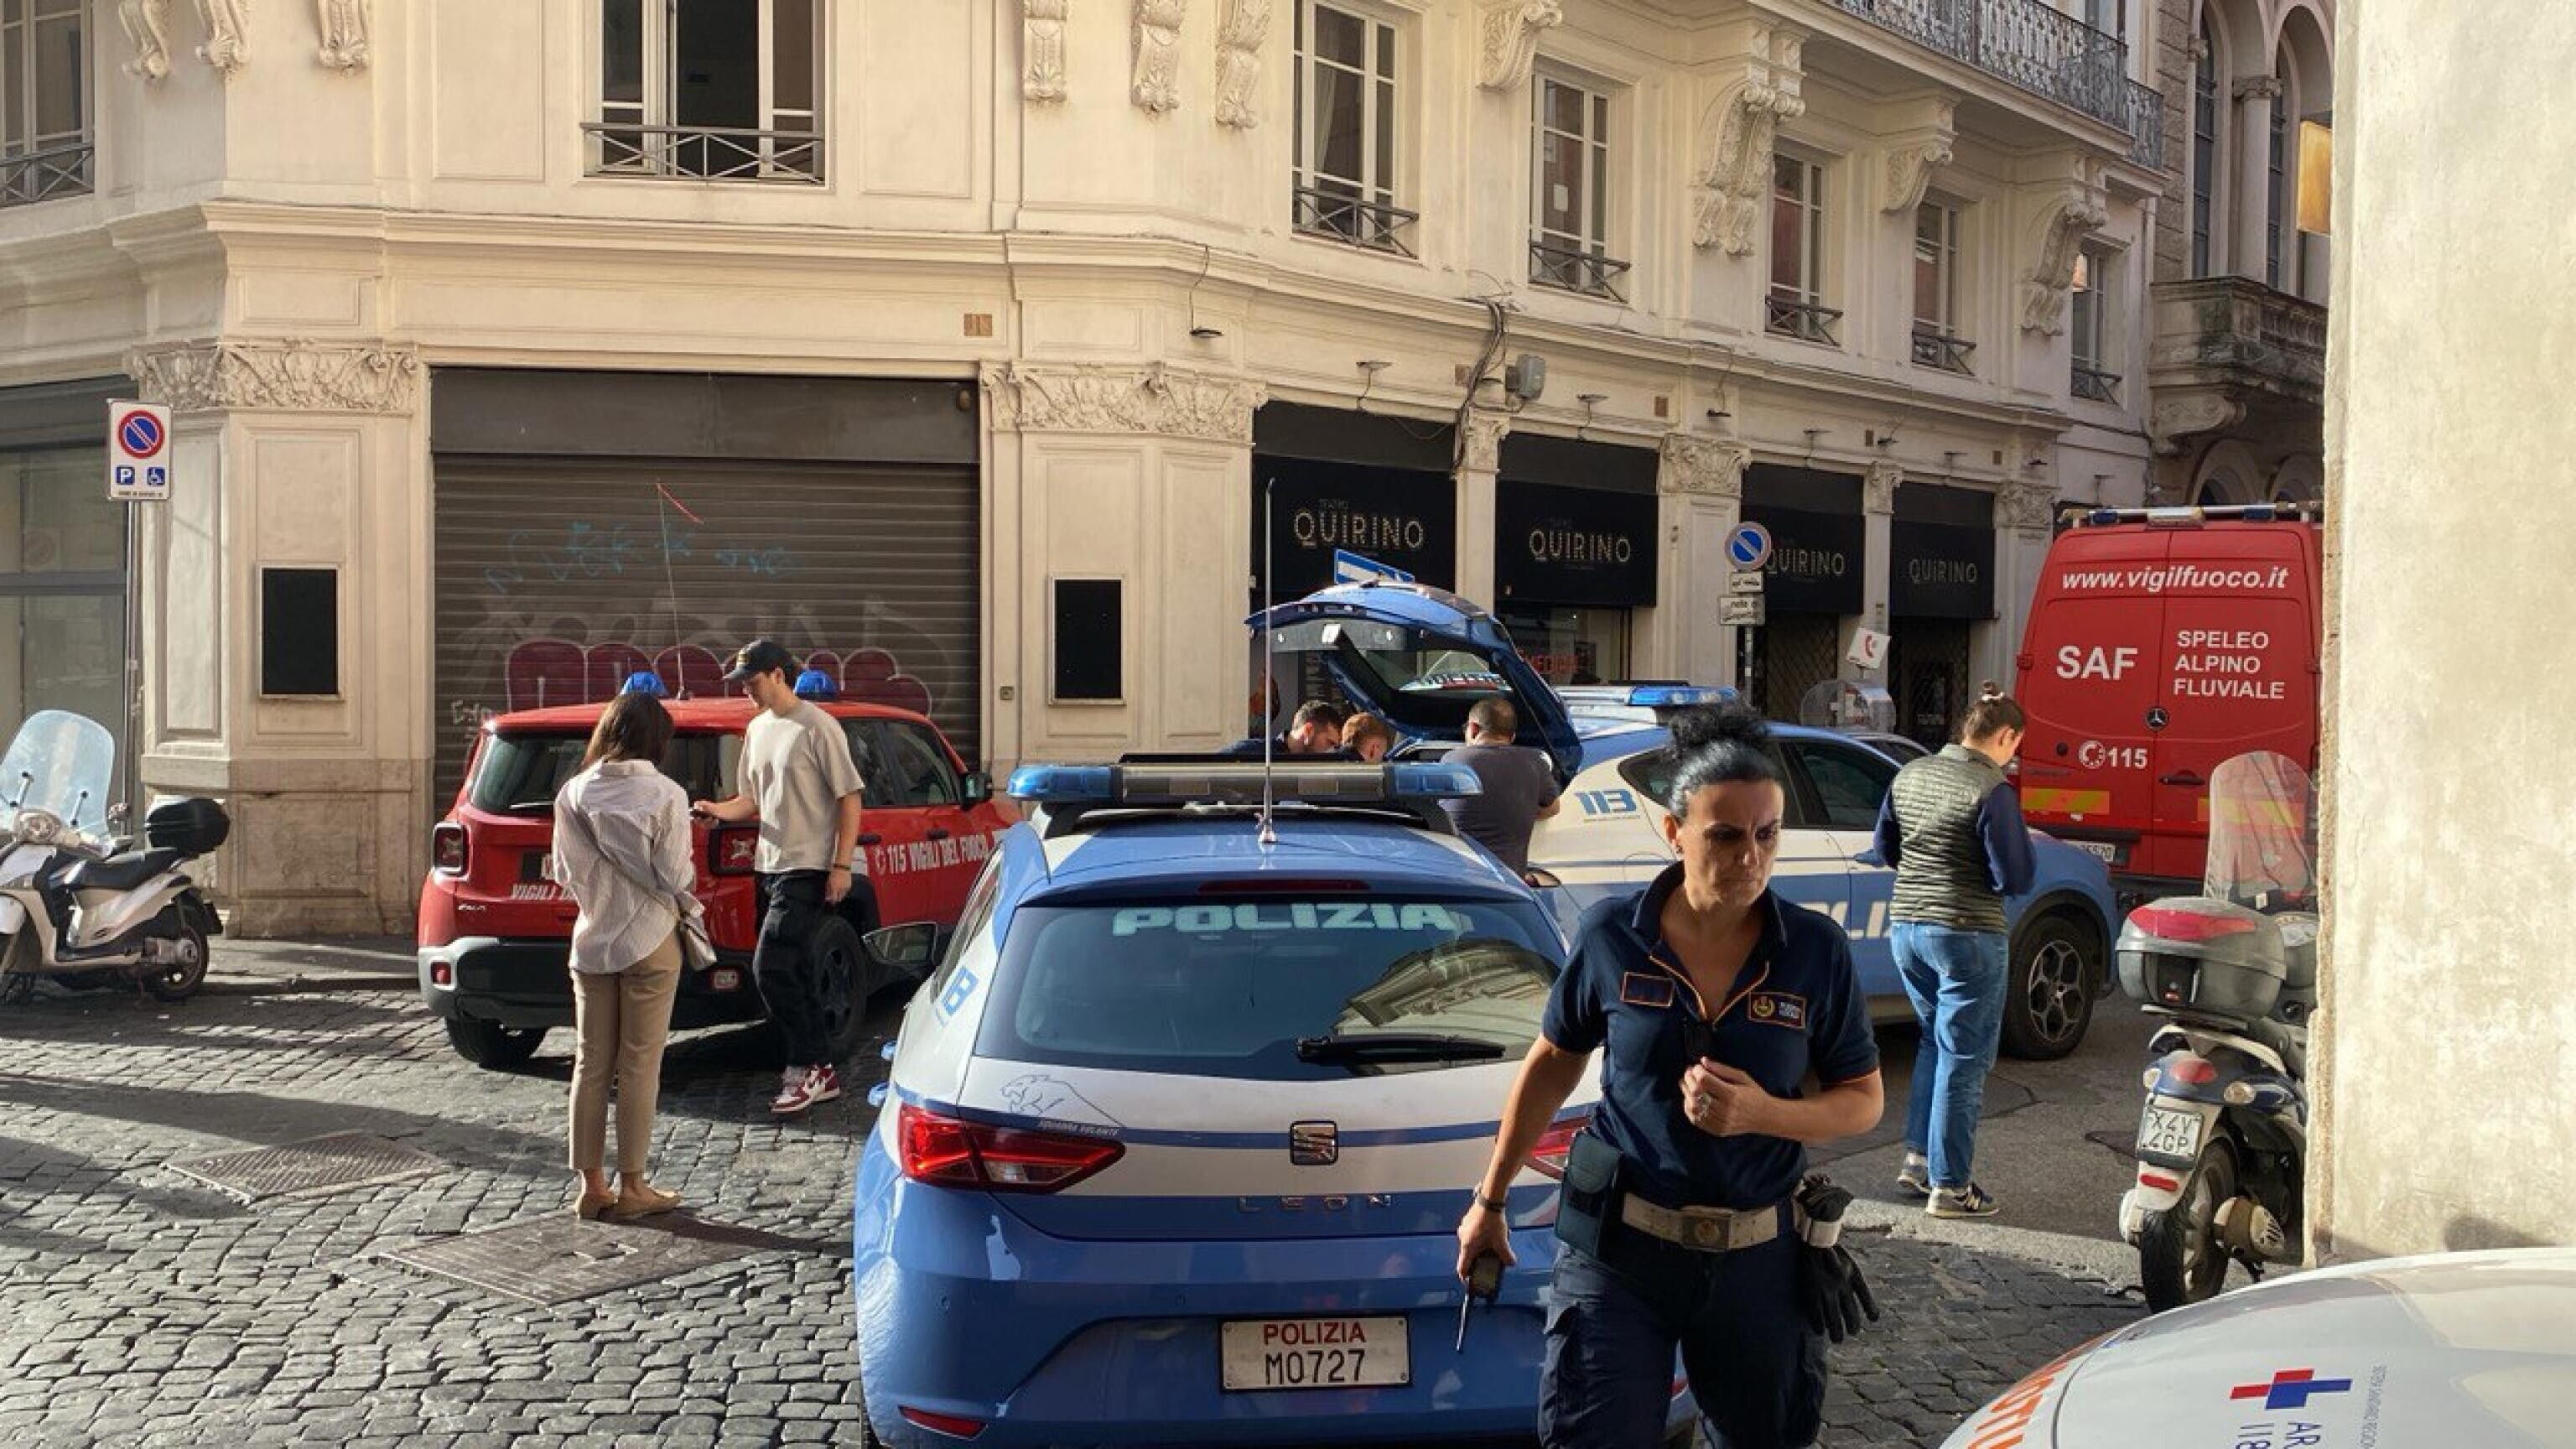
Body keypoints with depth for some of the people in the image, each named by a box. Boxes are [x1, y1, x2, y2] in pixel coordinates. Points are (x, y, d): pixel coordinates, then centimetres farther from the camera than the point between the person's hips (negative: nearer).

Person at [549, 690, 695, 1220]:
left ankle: (591, 1185, 15)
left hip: (591, 942, 3)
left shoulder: (574, 794, -3)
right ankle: (632, 1187, 9)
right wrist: (688, 906, 11)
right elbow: (674, 874, -10)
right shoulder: (665, 794, -11)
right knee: (639, 1066, 4)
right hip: (649, 942, -3)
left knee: (591, 1063, 10)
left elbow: (565, 872, 1)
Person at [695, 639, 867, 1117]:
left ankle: (805, 1067, -2)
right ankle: (823, 1070, 19)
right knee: (796, 971, 11)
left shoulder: (817, 727, -11)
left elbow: (849, 797, -11)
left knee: (769, 967, -14)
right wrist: (718, 810, 0)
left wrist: (841, 865, -16)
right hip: (769, 867, 8)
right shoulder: (757, 729, 14)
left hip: (806, 869, -8)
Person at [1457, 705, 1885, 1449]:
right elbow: (1551, 1065, 6)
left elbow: (1863, 1100, 1)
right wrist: (1491, 1199, 12)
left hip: (1759, 1261, 1)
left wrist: (1763, 1113, -20)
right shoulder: (1612, 935, -8)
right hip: (1619, 1250, -1)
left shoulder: (1817, 951, -8)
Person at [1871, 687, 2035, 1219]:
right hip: (1967, 936, -7)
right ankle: (1948, 1185, 9)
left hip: (1907, 928, 7)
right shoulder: (1992, 791, -17)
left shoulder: (1910, 775, 5)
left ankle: (1917, 1159, 24)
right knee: (1964, 1058, 3)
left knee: (1935, 1041, 24)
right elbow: (2015, 878, -16)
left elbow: (1886, 848, 16)